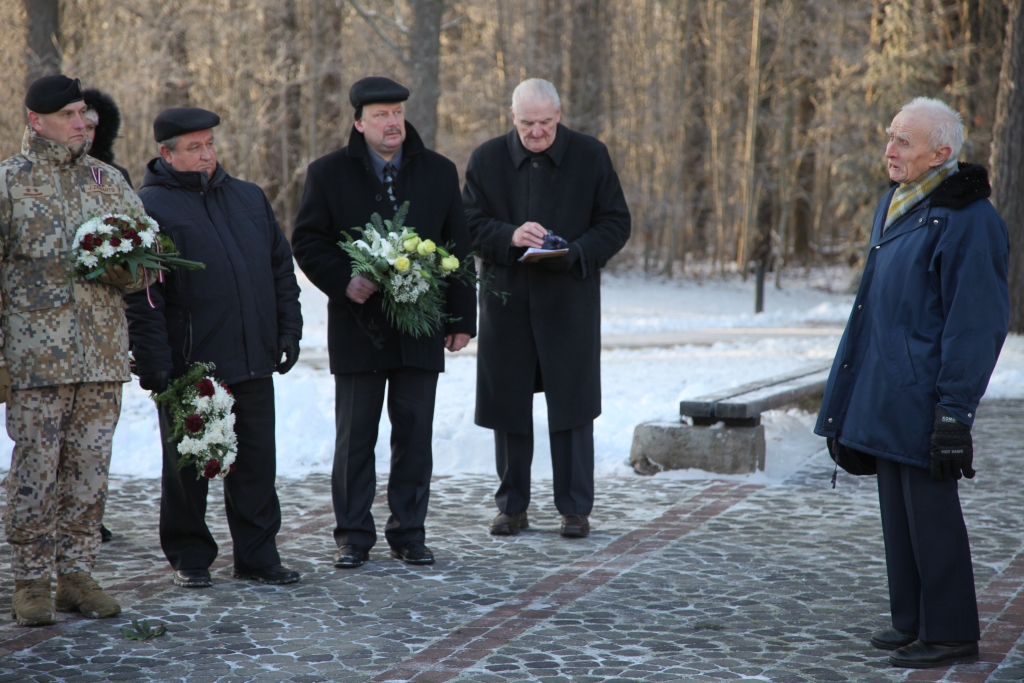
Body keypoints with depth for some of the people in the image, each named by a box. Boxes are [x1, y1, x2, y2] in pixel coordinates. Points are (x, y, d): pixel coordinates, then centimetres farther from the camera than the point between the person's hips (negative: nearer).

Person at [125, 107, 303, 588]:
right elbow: (140, 294, -10)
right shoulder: (150, 206, -5)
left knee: (257, 459, 8)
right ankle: (189, 559, 18)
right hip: (188, 364, -5)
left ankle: (257, 556, 18)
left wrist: (288, 328, 9)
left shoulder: (249, 198, 13)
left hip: (253, 362, 5)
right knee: (187, 465, 6)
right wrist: (153, 362, -15)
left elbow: (281, 267, 18)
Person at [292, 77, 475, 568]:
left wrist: (461, 317, 4)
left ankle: (409, 532, 14)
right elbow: (307, 241, 2)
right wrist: (344, 282, -14)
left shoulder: (439, 173, 8)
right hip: (358, 328, -1)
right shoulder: (329, 173, 2)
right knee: (354, 439, 3)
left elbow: (458, 249, 9)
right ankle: (353, 536, 11)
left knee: (415, 435, 5)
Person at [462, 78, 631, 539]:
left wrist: (576, 254, -17)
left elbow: (616, 223, 1)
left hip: (570, 301, -1)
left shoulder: (591, 156, 0)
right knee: (508, 405, 7)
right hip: (506, 301, 2)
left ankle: (575, 508, 10)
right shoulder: (487, 159, 3)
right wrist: (510, 237, -20)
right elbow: (470, 224, 0)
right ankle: (512, 506, 18)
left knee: (571, 406, 0)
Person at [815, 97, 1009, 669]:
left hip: (923, 398, -9)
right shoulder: (895, 205, 13)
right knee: (898, 510, 13)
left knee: (930, 510, -3)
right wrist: (855, 393, 19)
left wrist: (954, 410, -19)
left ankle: (951, 633, 7)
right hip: (886, 395, 9)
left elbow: (975, 323, -17)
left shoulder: (967, 219, -15)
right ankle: (913, 622, 23)